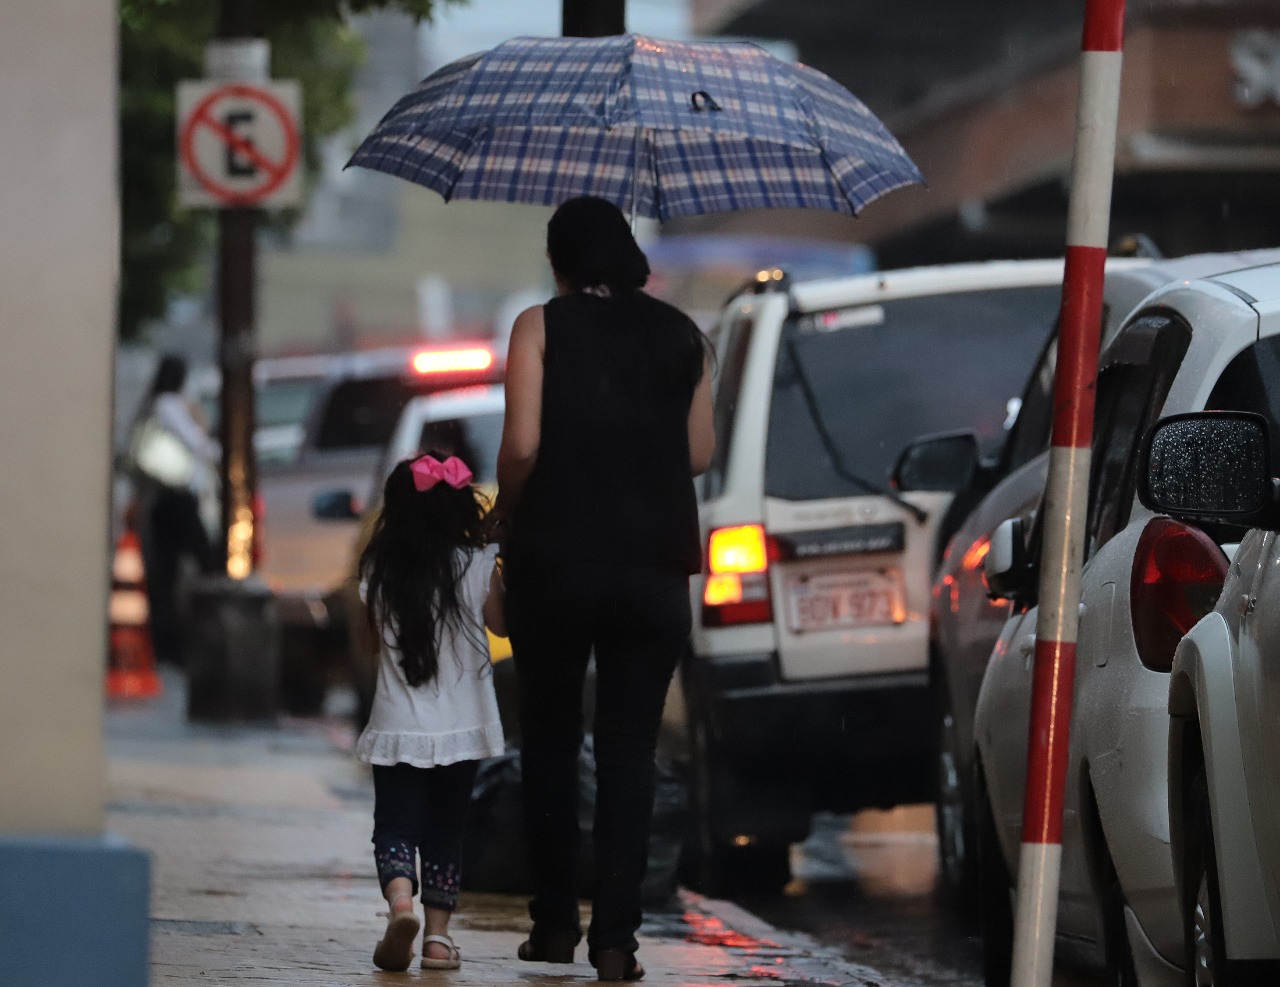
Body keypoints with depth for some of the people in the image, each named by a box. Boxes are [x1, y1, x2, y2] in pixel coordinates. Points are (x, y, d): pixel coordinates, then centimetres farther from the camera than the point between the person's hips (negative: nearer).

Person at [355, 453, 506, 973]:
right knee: (444, 832, 13)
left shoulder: (379, 573, -3)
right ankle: (438, 934, 10)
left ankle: (400, 899, -26)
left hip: (397, 729, 0)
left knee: (395, 828, 2)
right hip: (461, 729, 0)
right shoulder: (477, 566, -8)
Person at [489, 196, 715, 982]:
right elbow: (700, 452, 6)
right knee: (630, 752, 3)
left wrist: (507, 514, 5)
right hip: (654, 567, 2)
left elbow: (523, 445, -12)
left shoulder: (542, 327, -4)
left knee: (551, 742, 13)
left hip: (556, 556, -2)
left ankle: (556, 923, 14)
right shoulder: (681, 336, 6)